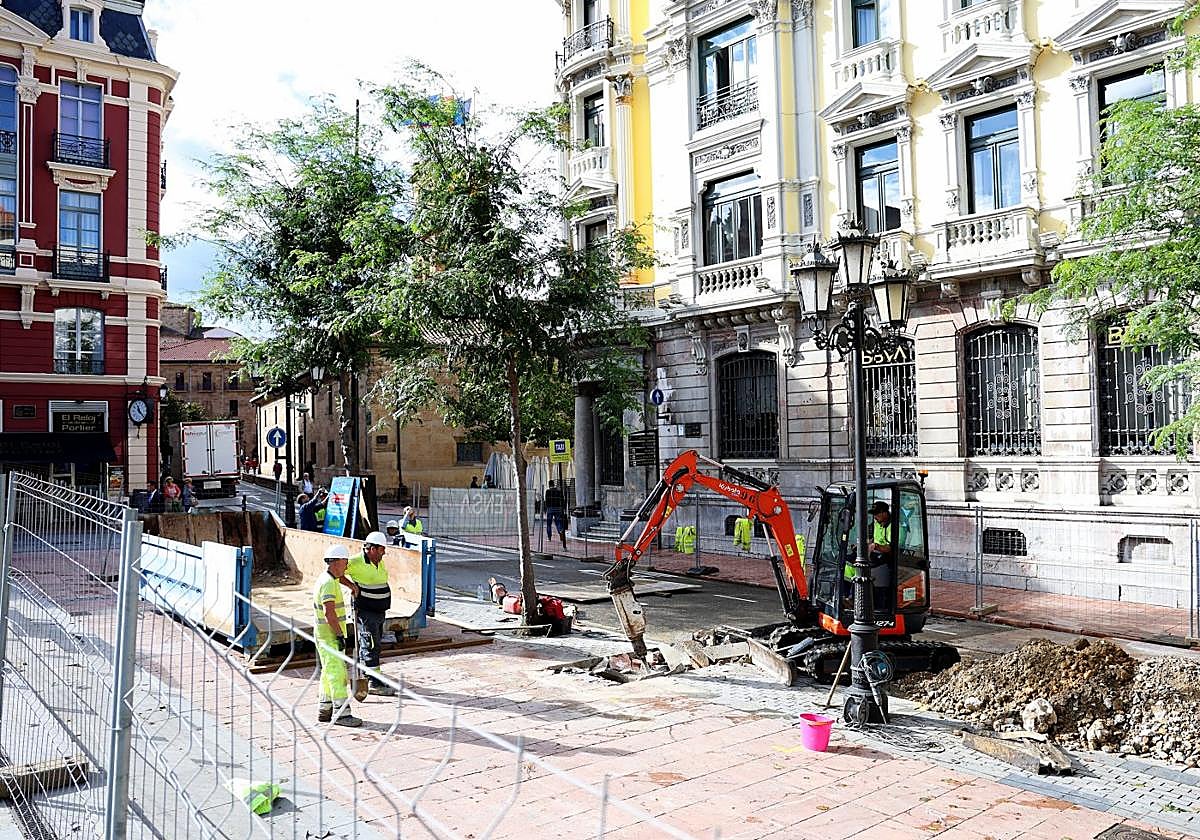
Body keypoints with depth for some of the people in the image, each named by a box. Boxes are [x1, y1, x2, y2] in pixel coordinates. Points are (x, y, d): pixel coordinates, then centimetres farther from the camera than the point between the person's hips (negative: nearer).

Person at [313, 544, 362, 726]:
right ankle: (342, 713, -6)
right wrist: (340, 635, -23)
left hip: (328, 634, 11)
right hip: (330, 636, -11)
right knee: (337, 673, -8)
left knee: (328, 672, 15)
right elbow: (329, 612, -25)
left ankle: (324, 711, 21)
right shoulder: (328, 583, -20)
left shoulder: (327, 580, 13)